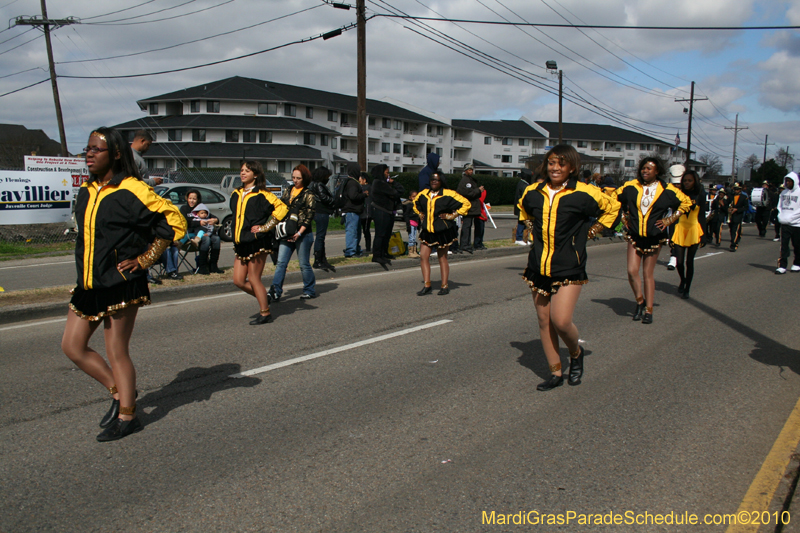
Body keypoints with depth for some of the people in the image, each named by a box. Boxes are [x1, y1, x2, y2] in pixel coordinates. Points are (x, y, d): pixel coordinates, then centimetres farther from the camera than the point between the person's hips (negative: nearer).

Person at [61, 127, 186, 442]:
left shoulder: (131, 191, -12)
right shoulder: (85, 192, 12)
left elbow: (173, 221, -14)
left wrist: (145, 259, -13)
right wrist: (86, 273, 16)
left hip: (121, 285, -8)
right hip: (89, 285, 8)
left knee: (116, 352, 0)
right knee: (72, 345, 10)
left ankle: (127, 416, 16)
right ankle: (119, 392, 27)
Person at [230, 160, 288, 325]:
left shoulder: (261, 195, -10)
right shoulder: (235, 194, 12)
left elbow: (282, 208, -18)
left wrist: (265, 227, -15)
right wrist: (236, 238, 17)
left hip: (257, 242, -7)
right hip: (241, 243, 8)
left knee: (253, 279, -2)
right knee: (238, 281, 8)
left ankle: (265, 313, 13)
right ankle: (264, 299, 30)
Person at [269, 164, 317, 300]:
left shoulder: (308, 195, -4)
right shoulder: (288, 191, 13)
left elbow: (309, 216, -9)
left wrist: (299, 233, -17)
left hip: (303, 234, -5)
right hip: (287, 234, 5)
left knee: (304, 264, 4)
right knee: (281, 262, -1)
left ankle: (310, 291, 19)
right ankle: (275, 292, -1)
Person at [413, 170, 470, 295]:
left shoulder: (448, 194, -9)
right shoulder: (423, 194, 7)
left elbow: (466, 203, -7)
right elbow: (416, 204, 28)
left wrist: (452, 215, -9)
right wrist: (420, 215, 14)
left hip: (443, 232, -4)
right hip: (427, 231, 5)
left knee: (442, 258, 5)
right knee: (423, 256, -4)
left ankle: (444, 286, 15)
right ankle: (427, 285, 3)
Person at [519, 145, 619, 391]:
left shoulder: (583, 193, -6)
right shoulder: (533, 192, 6)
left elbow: (612, 207, 9)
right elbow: (523, 209, 29)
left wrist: (589, 232, 4)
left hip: (568, 267, -4)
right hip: (538, 266, 5)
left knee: (561, 321, -14)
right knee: (544, 321, 7)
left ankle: (576, 353, 20)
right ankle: (556, 373, 22)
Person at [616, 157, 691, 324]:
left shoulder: (667, 190, -3)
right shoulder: (631, 187, -1)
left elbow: (686, 202, 11)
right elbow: (615, 198, 15)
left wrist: (670, 219, 3)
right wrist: (625, 216, 10)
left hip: (654, 237, -1)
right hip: (635, 236, 1)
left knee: (648, 274, 3)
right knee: (632, 271, -10)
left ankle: (649, 310, 12)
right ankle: (640, 301, 15)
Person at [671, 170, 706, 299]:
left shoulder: (700, 195, 1)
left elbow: (702, 216, 3)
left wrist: (702, 233, -2)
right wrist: (672, 233, 0)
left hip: (694, 230, -1)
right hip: (680, 229, 1)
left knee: (689, 261, 1)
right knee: (679, 260, -2)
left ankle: (686, 289, 12)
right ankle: (682, 280, 28)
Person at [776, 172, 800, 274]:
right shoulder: (784, 192, 9)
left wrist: (790, 218, -16)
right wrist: (781, 216, 1)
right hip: (784, 224, 4)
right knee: (784, 245, -3)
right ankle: (782, 266, -4)